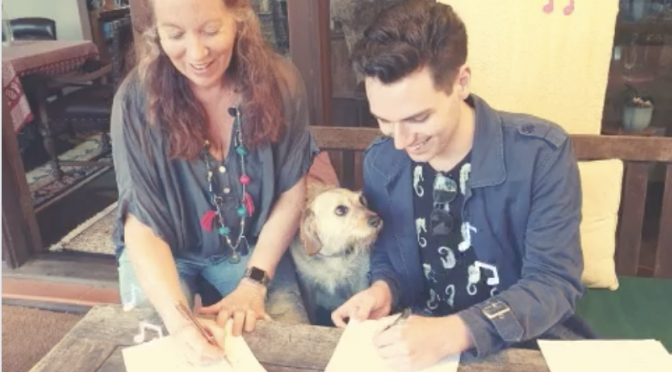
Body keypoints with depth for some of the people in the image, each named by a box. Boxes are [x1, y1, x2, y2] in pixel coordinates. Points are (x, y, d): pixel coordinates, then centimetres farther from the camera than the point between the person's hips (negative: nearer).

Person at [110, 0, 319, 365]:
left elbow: (291, 193, -9)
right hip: (164, 254, 0)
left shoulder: (279, 83, -18)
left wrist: (255, 282, -17)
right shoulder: (138, 99, -22)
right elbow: (142, 223, -23)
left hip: (253, 248, 1)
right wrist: (177, 318, -38)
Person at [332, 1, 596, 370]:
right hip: (420, 335, 2)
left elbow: (554, 282, -17)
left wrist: (455, 333, -30)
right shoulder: (379, 162, -4)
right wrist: (382, 290, -13)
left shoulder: (541, 152, -16)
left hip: (528, 342, -1)